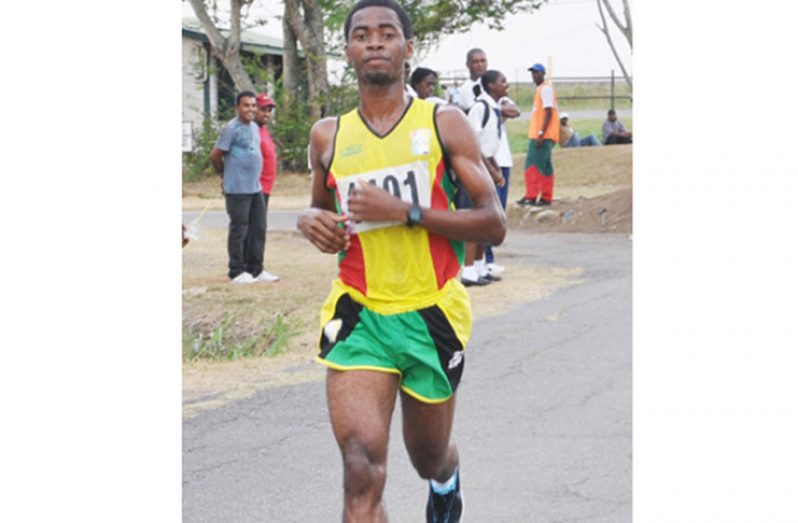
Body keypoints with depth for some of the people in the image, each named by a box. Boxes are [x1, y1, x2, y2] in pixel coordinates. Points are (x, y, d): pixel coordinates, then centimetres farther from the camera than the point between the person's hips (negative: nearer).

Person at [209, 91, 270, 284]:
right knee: (239, 230, -2)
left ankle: (255, 270, 20)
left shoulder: (254, 127, 13)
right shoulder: (232, 128, -12)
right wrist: (226, 176, 4)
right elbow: (215, 156, -10)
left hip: (256, 188, 8)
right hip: (238, 189, -8)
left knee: (258, 228, 11)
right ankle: (237, 272, 5)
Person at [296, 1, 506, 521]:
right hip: (359, 315, 1)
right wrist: (310, 220, -1)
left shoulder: (444, 123, -3)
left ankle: (447, 480, 57)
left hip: (432, 316, -1)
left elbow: (494, 225, -8)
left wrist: (405, 211, -19)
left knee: (429, 458, 19)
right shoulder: (328, 135, 6)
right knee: (362, 473, -18)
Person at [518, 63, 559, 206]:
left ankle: (531, 197, -17)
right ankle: (546, 198, 14)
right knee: (545, 166, 11)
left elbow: (548, 113, -18)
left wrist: (541, 134, -23)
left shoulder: (546, 89, -10)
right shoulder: (540, 89, 19)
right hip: (539, 135, 10)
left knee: (533, 165, -14)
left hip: (543, 135, -10)